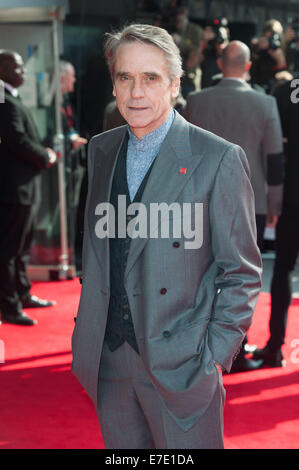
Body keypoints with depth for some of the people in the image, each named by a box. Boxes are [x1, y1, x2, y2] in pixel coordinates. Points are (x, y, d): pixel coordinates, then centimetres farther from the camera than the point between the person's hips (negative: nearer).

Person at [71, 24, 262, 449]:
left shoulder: (219, 159, -10)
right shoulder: (101, 150, 8)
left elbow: (242, 273, -7)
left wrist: (213, 355, -11)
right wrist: (86, 334, 11)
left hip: (179, 363, -5)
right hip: (107, 360, 5)